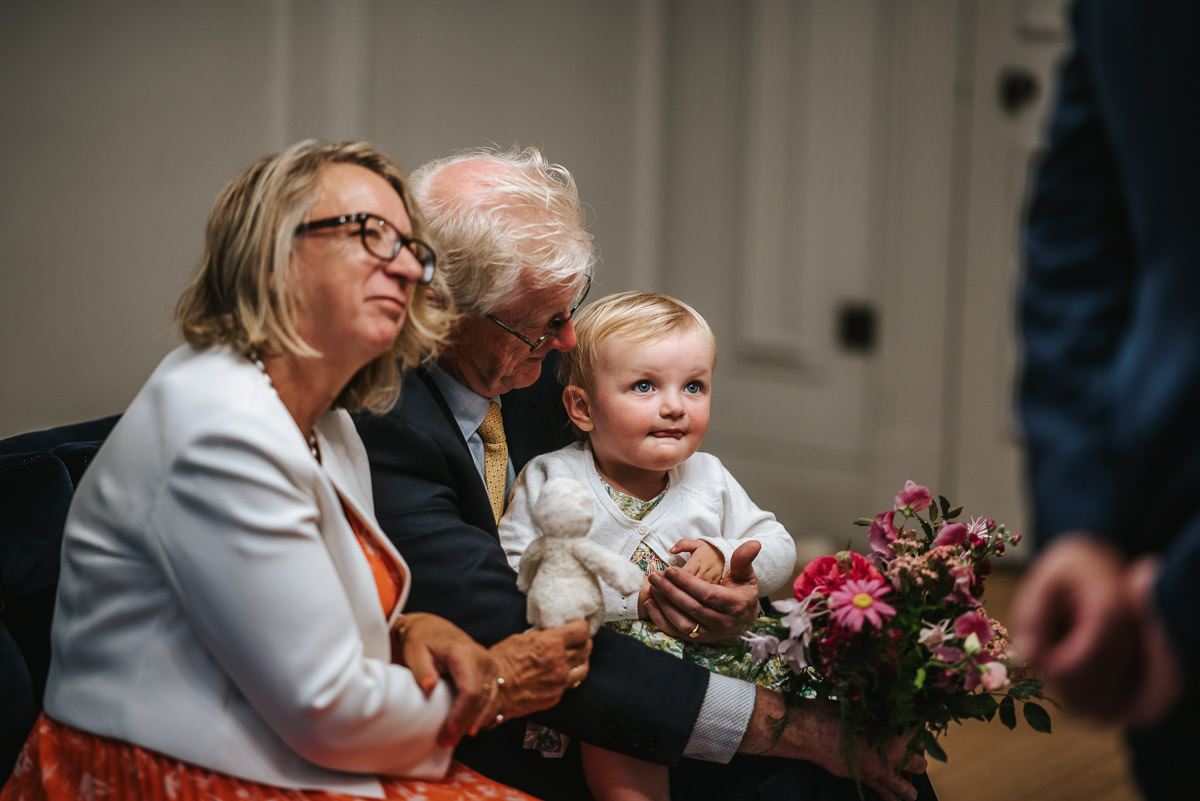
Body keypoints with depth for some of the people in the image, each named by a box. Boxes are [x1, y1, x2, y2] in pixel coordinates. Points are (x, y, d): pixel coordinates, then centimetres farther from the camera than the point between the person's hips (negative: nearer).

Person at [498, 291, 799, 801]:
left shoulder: (709, 478, 13)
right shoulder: (552, 481, -2)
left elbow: (781, 553, 17)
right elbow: (514, 575, -12)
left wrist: (725, 556, -7)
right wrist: (632, 598, -18)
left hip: (708, 655, 5)